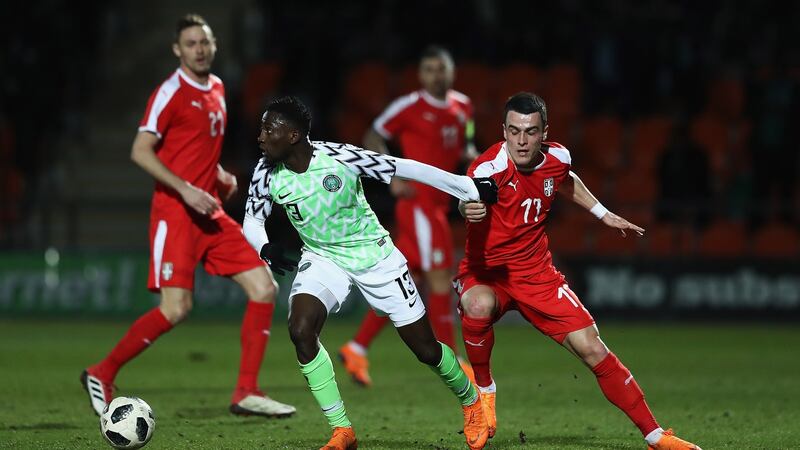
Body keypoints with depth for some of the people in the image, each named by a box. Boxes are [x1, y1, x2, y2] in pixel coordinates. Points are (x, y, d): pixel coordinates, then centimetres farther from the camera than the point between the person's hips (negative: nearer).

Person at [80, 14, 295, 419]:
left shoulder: (217, 89, 15)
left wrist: (220, 176, 13)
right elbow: (140, 151, -16)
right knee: (176, 308, -15)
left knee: (264, 289, -2)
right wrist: (186, 190, -22)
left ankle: (246, 393, 2)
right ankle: (102, 374, 1)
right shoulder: (171, 93, -9)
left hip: (211, 214, 8)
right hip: (175, 214, -8)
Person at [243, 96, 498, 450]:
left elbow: (406, 168, -19)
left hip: (374, 257, -3)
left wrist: (469, 188, -15)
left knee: (426, 350, 2)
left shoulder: (339, 158, -26)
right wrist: (265, 247, -23)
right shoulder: (267, 173, -14)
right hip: (322, 259, 3)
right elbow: (252, 219, 1)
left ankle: (470, 401, 35)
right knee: (300, 330, -25)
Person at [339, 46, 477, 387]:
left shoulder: (463, 107, 12)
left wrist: (469, 156, 2)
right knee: (440, 278, -9)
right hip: (419, 201, -8)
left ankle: (356, 349, 17)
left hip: (438, 204, 8)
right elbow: (374, 137, 0)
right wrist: (393, 178, -11)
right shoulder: (409, 107, -8)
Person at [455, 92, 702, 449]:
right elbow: (468, 198, -49)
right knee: (479, 306, -39)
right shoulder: (489, 168, -26)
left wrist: (603, 214, 24)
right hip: (485, 271, -4)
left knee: (591, 348, -3)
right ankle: (483, 389, -10)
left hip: (536, 272, 4)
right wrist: (469, 208, -71)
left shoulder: (557, 158, -7)